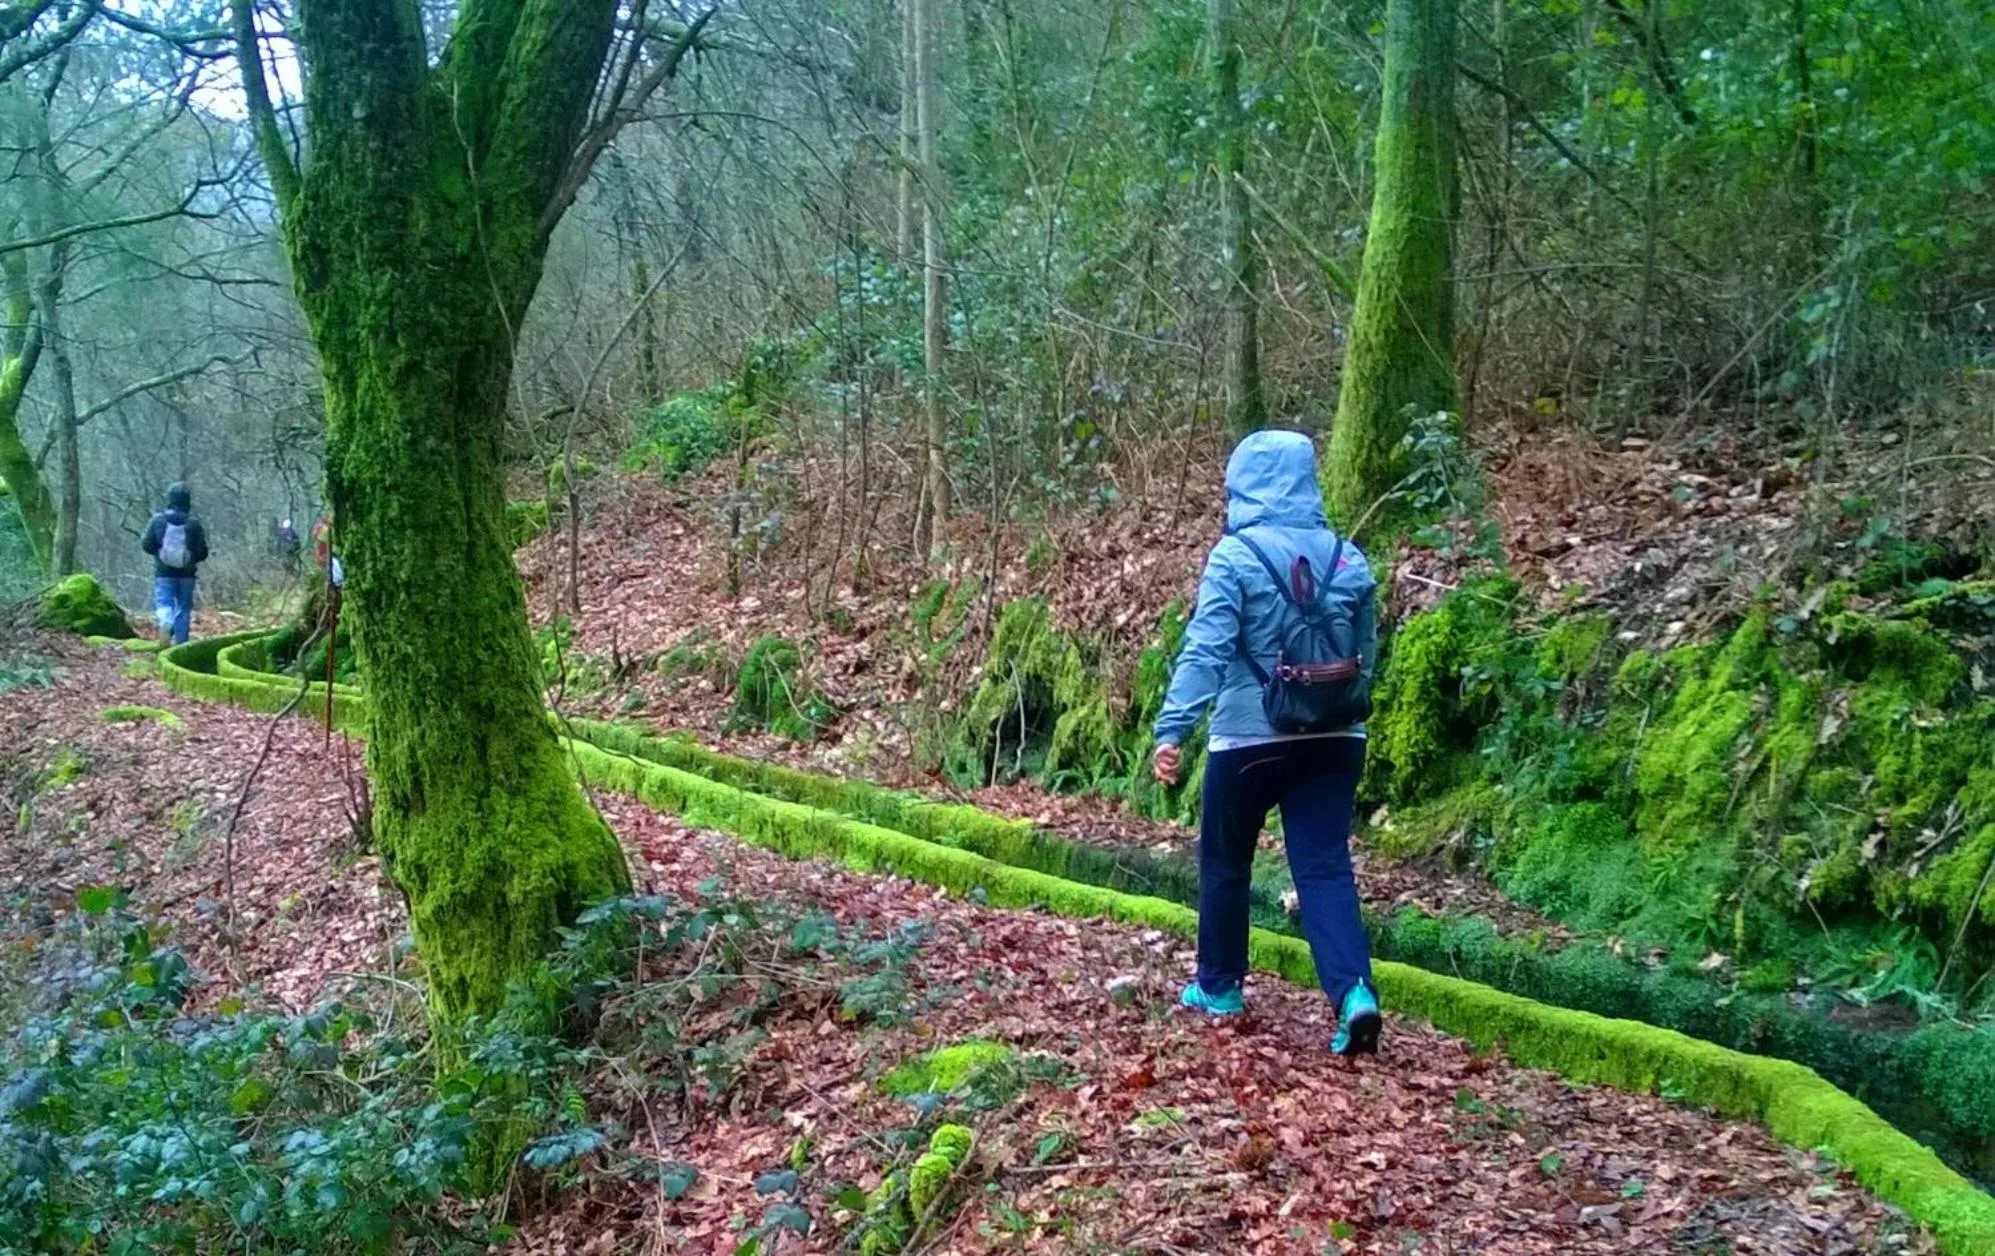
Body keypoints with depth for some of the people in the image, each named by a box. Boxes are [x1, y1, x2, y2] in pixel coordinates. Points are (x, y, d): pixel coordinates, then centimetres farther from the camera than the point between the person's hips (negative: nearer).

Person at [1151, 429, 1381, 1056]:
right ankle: (1355, 993, -14)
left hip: (1249, 739, -4)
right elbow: (1366, 653, 14)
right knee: (1326, 867, 3)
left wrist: (1172, 728, -22)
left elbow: (1204, 649, -19)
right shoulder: (1346, 558, 6)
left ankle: (1219, 985, 28)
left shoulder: (1235, 556, -10)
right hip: (1332, 737, 4)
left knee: (1224, 861, 15)